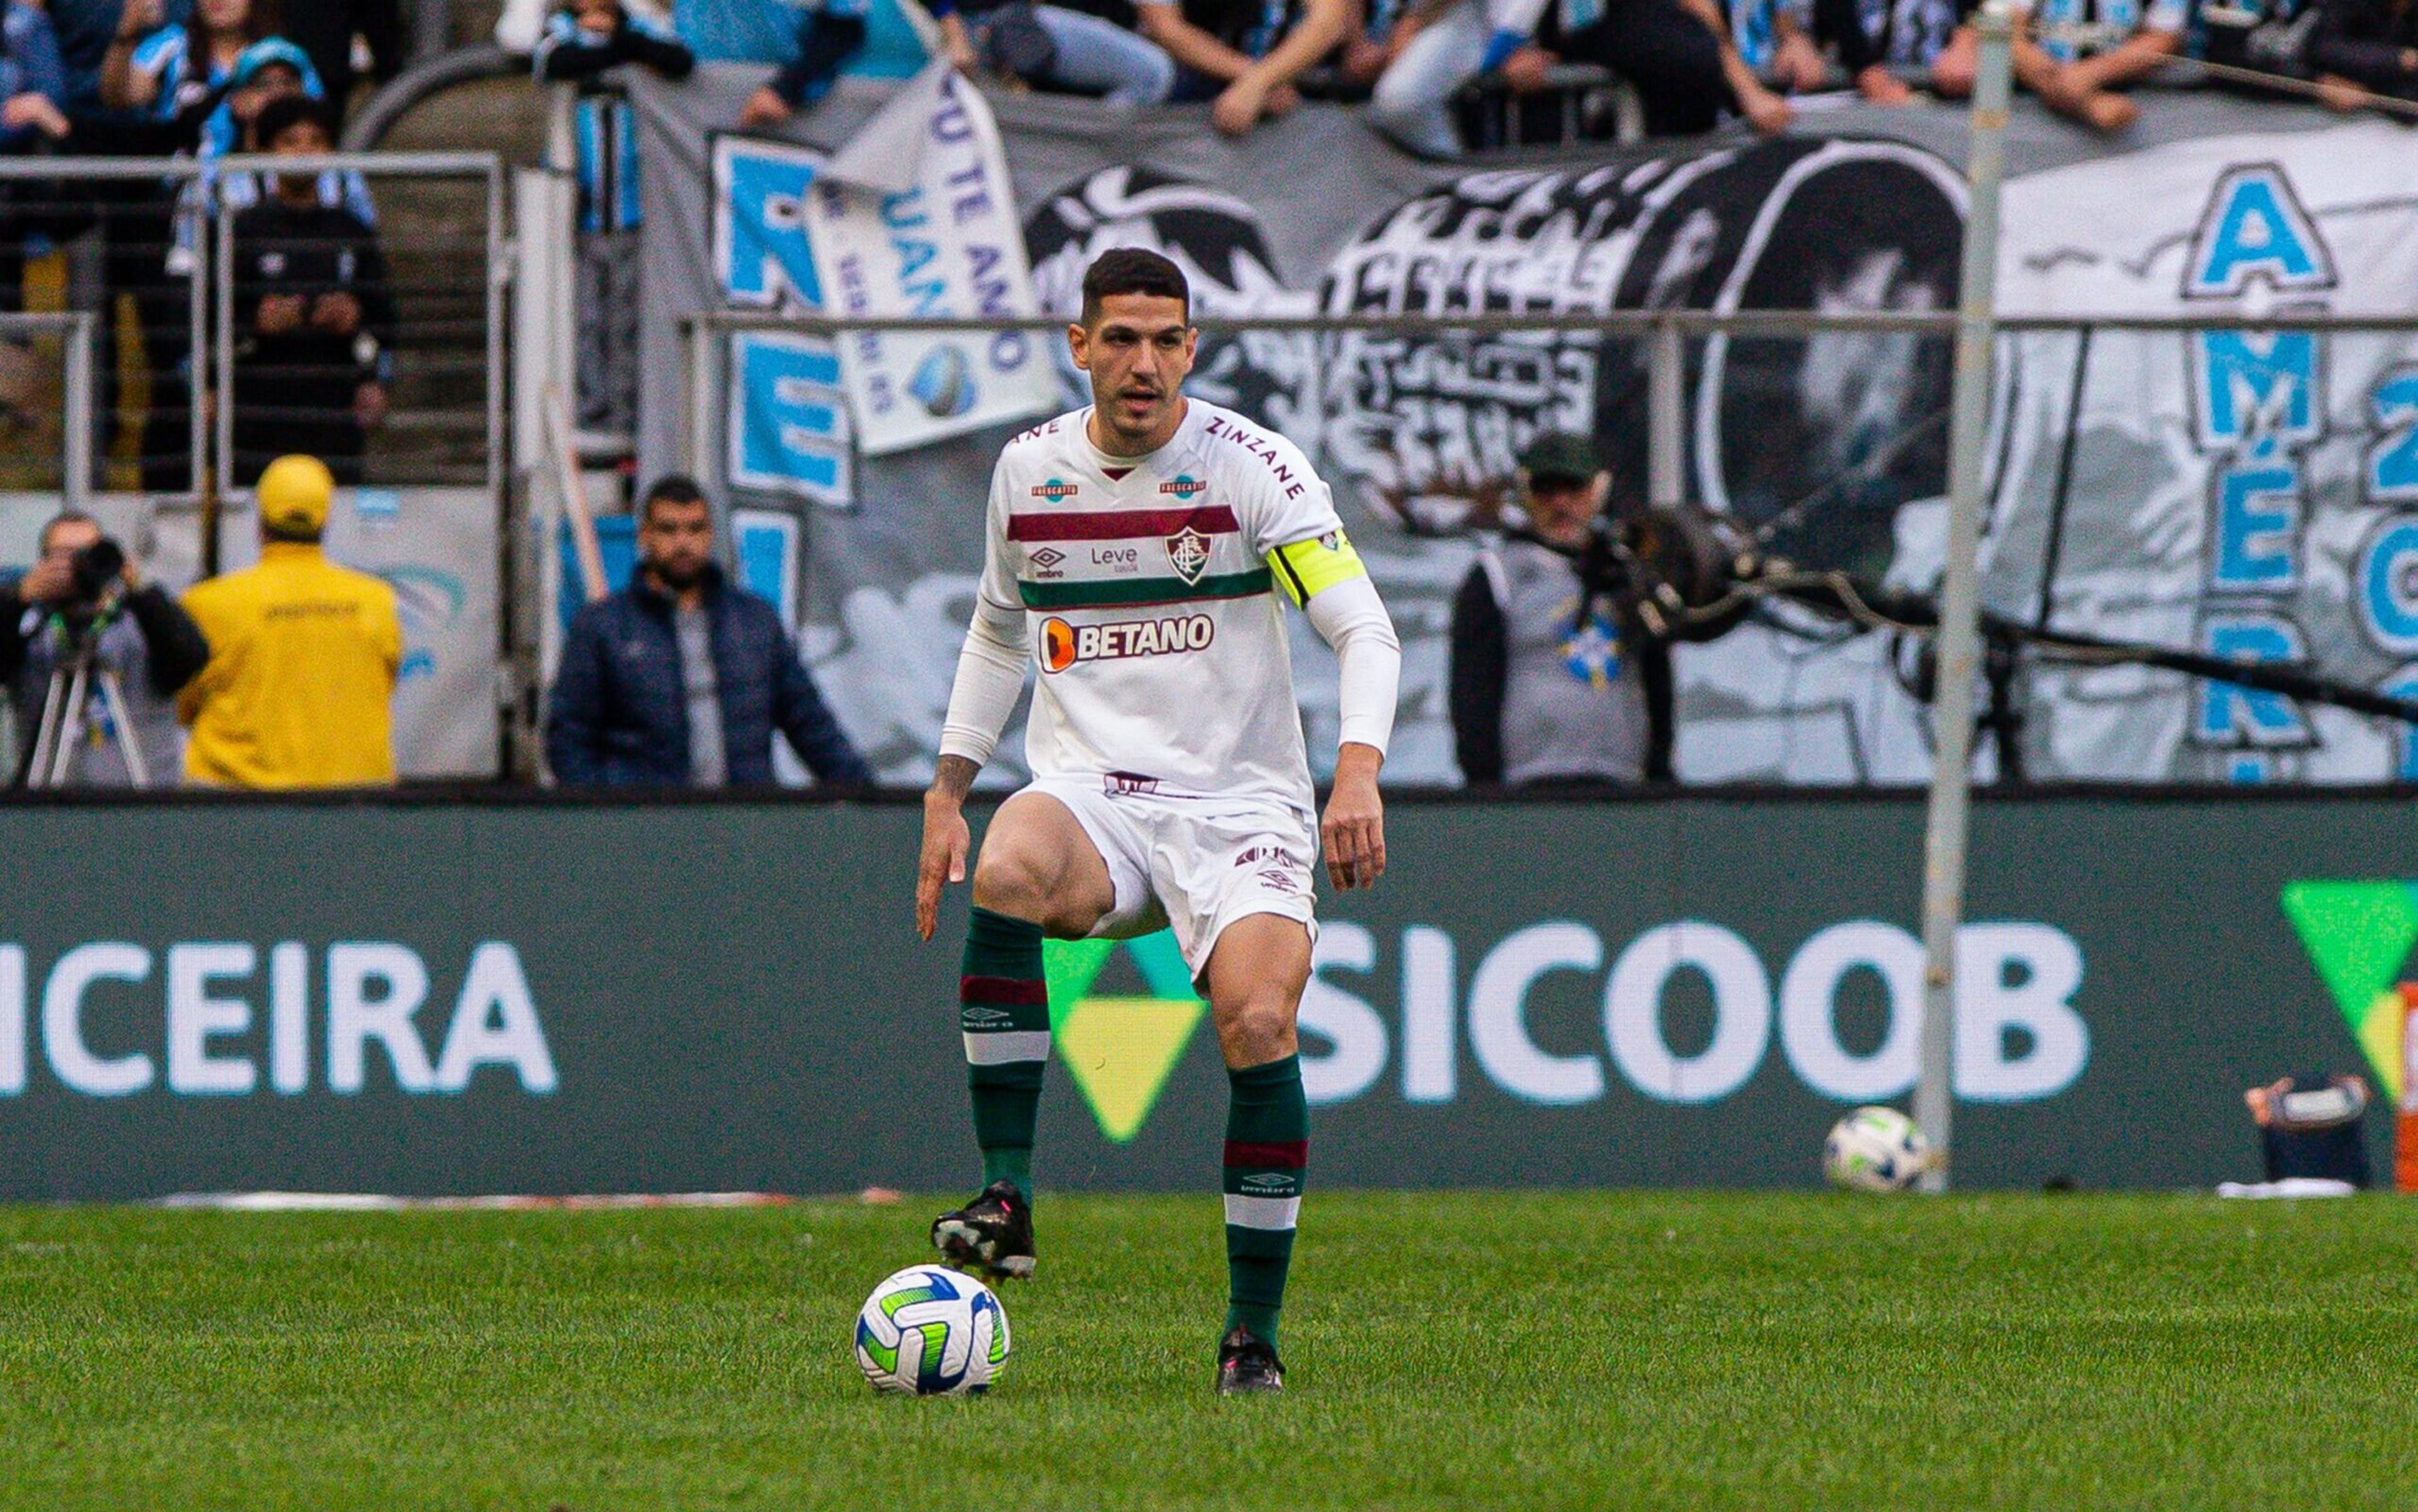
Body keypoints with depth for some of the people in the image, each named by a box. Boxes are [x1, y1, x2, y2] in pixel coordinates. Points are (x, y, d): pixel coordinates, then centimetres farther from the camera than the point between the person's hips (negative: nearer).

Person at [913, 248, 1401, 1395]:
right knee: (1008, 878, -34)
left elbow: (1364, 628, -12)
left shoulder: (1253, 467, -6)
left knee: (1259, 1026, -24)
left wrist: (1359, 771, -29)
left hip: (1237, 805, -2)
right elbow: (999, 632, 24)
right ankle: (1006, 1200, -28)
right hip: (1084, 792, 2)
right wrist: (947, 793, 16)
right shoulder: (1029, 471, 7)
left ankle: (1253, 1331, -8)